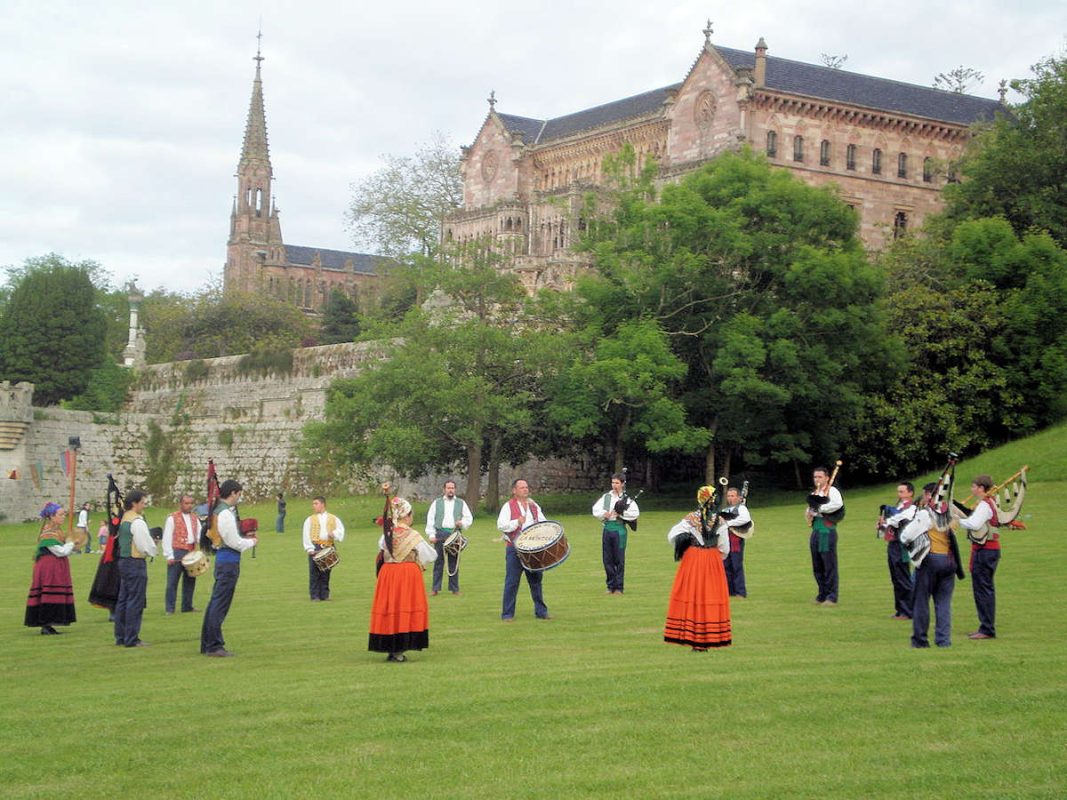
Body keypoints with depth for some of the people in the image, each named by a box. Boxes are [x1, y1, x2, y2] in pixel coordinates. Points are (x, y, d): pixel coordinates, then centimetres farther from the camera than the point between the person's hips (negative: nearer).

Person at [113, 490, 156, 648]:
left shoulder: (123, 519, 11)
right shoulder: (138, 522, -16)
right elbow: (146, 546, -17)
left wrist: (150, 542, 11)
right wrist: (154, 545, 4)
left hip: (123, 561, 9)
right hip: (136, 563, -9)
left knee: (123, 599, 14)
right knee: (136, 602, -5)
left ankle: (120, 636, 20)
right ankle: (131, 639, -3)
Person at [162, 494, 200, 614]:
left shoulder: (195, 519, 16)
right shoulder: (172, 518, 0)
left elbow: (199, 535, 12)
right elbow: (167, 538, -4)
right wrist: (169, 556, -10)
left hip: (191, 553, 5)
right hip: (177, 552, -5)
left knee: (190, 581, 10)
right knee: (172, 581, -4)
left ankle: (187, 607, 19)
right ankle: (169, 609, -1)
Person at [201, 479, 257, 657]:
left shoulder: (219, 511, 14)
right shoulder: (226, 514, -17)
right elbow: (234, 543, -16)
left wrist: (245, 539, 13)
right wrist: (251, 542, 0)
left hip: (222, 560, 10)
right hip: (229, 562, -10)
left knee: (216, 602, 14)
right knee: (220, 604, -6)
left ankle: (207, 644, 21)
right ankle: (214, 646, -2)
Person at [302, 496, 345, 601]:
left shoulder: (333, 519, 13)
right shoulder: (310, 520, 10)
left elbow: (341, 529, 4)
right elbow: (306, 535, 2)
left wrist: (334, 534, -18)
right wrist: (310, 549, -10)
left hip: (329, 548, 1)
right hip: (315, 548, -1)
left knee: (326, 573, 4)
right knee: (314, 572, -5)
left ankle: (324, 594, 11)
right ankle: (315, 596, -2)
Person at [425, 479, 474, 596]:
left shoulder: (461, 503, 14)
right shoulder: (437, 503, 12)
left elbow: (469, 518, 12)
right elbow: (430, 519, 7)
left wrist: (462, 523, -9)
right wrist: (431, 535, -2)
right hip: (440, 534, -1)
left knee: (454, 562, 3)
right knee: (438, 562, -1)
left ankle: (454, 588, 9)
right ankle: (435, 588, 3)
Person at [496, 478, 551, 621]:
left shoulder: (534, 506, 13)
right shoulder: (508, 506, -2)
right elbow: (500, 525, -11)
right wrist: (517, 522, -22)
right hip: (514, 549, -5)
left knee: (536, 580, 9)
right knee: (512, 582, -2)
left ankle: (541, 611, 18)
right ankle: (507, 614, 3)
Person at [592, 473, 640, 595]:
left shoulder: (626, 499, -2)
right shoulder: (606, 497, 10)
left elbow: (635, 513, -12)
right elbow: (595, 509, 9)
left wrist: (621, 514, -14)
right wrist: (604, 513, -9)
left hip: (619, 529, -4)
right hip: (607, 528, 4)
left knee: (619, 559, -1)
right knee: (607, 559, 7)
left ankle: (619, 587, 6)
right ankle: (611, 586, 17)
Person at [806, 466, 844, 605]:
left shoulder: (832, 491, -5)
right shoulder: (814, 494, 20)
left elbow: (838, 504, -25)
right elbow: (809, 511, 17)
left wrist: (820, 508, -16)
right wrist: (811, 512, -7)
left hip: (827, 532, -8)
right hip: (815, 532, 8)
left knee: (829, 566, -6)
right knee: (817, 566, 11)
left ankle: (832, 597, -4)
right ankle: (822, 595, 19)